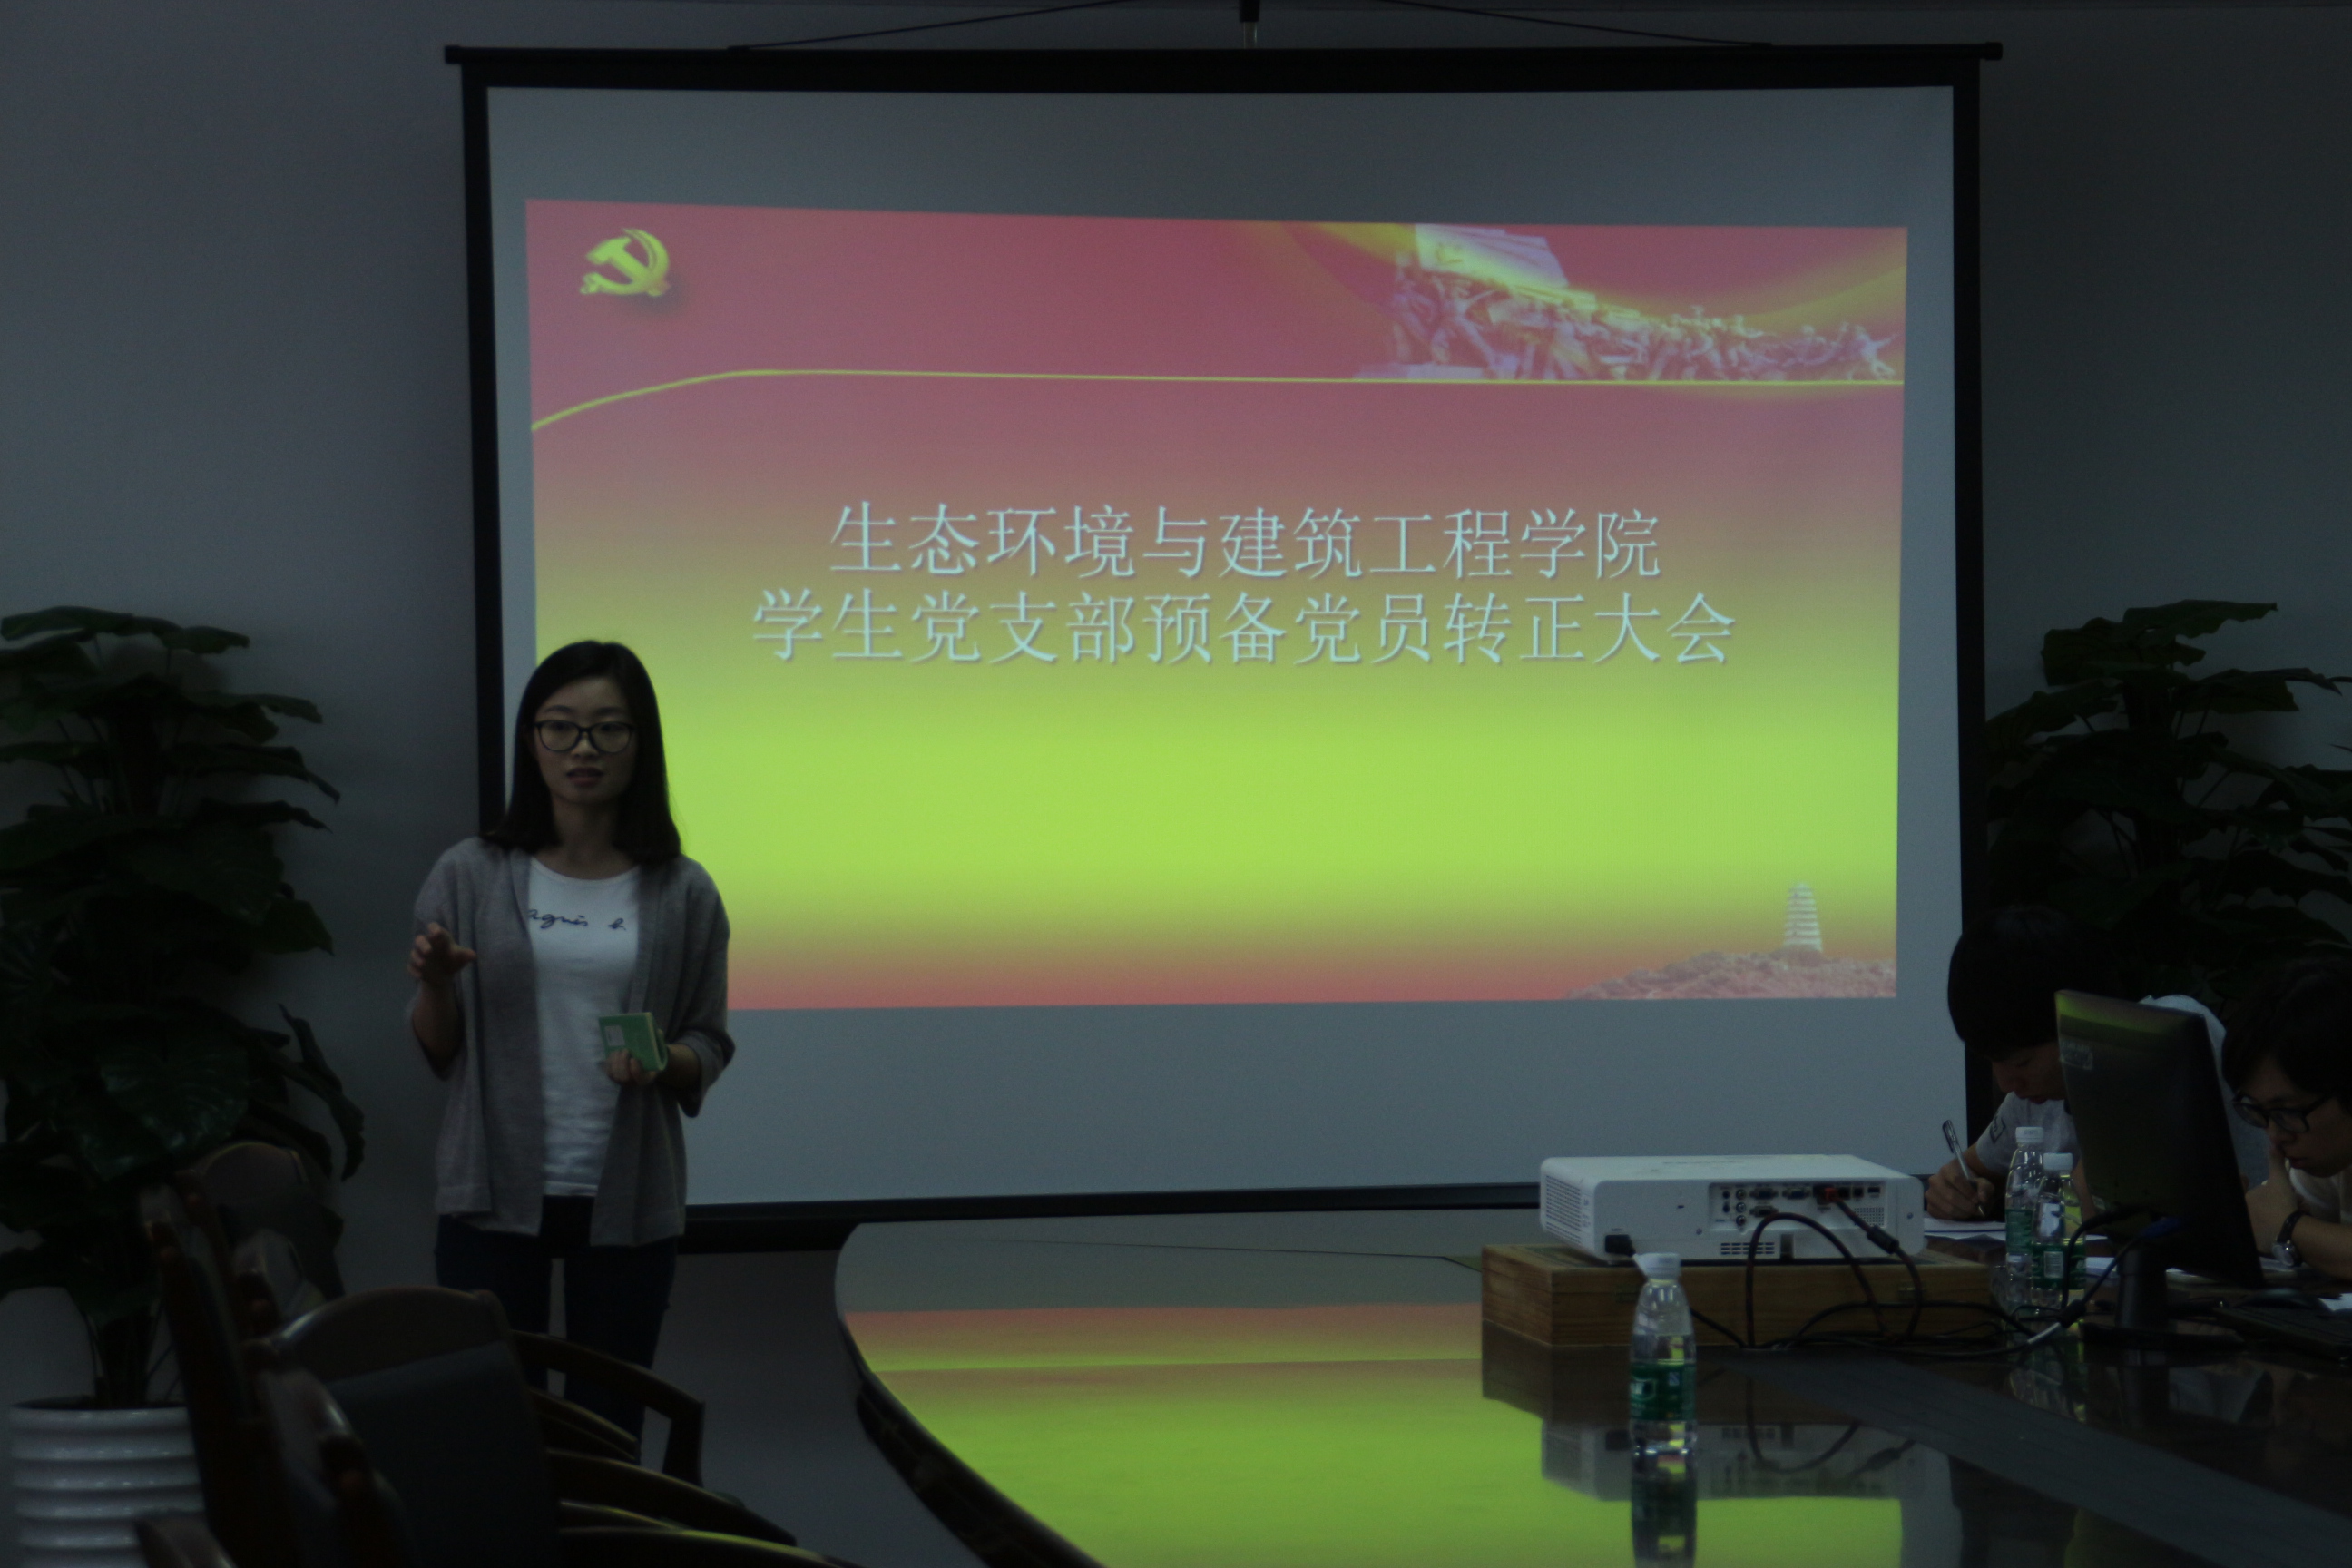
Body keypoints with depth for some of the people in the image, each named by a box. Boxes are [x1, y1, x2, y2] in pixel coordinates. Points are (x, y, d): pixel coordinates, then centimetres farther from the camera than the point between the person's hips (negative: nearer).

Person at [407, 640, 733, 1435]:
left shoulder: (683, 894, 3)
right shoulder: (471, 878, 2)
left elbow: (710, 1049, 8)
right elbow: (437, 1051, 6)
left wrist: (664, 1063, -14)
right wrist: (433, 983, -14)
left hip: (626, 1201, 1)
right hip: (495, 1196, 0)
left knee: (609, 1428, 5)